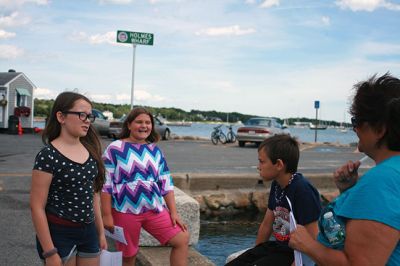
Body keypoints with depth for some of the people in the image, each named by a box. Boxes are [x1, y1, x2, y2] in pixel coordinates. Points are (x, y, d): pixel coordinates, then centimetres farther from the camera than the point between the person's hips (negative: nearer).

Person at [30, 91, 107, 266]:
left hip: (88, 231, 6)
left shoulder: (90, 151, 3)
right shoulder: (48, 156, -15)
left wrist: (101, 231, 13)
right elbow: (37, 207, -15)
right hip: (59, 233, -6)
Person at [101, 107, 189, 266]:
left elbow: (166, 183, 8)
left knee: (182, 240, -4)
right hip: (125, 211, -4)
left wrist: (174, 212, 3)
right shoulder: (115, 149, -6)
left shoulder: (155, 150, 8)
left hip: (155, 209, 4)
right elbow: (105, 184, -7)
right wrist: (107, 215, -10)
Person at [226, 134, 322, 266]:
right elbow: (266, 224, 15)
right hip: (277, 247, 8)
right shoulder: (276, 185, 3)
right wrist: (256, 254, 20)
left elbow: (313, 240, -22)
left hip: (295, 254, -8)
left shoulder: (303, 190, -23)